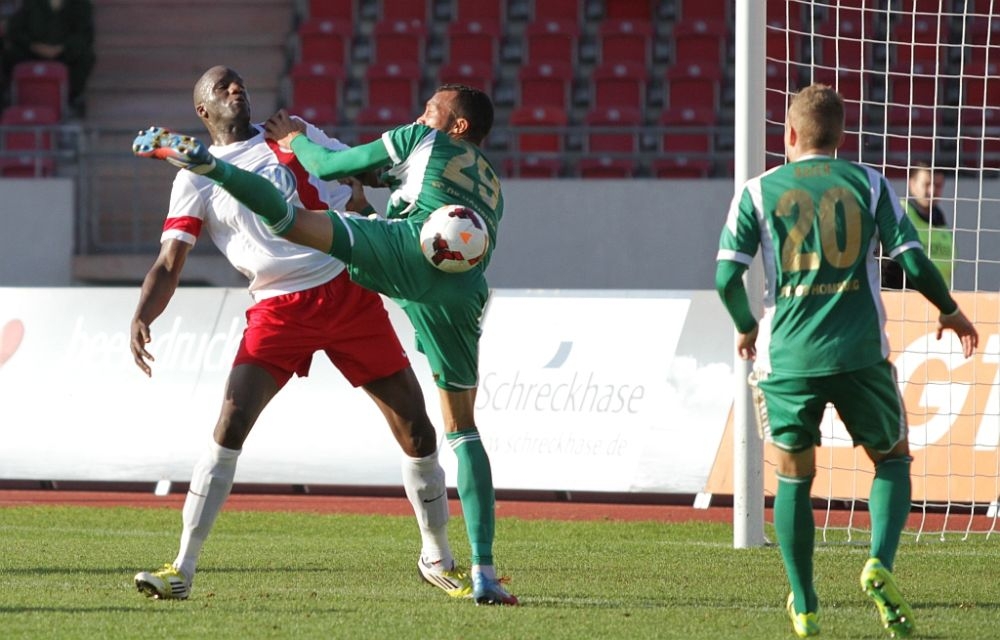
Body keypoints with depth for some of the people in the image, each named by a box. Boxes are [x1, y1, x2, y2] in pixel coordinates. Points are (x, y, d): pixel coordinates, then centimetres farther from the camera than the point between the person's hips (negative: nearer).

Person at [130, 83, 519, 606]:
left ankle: (208, 164, -40)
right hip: (467, 293, 5)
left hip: (410, 249, -5)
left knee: (293, 221, -16)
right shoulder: (491, 188, 37)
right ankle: (483, 570, 5)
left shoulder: (423, 141, 22)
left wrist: (294, 139, 40)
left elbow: (331, 166, 22)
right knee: (463, 429, 12)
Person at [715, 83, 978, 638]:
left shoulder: (759, 191, 4)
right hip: (860, 355, 0)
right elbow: (913, 262, -2)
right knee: (892, 459, 18)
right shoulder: (869, 185, 5)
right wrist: (950, 311, 17)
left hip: (786, 358, 0)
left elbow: (727, 278, -3)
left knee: (794, 477, 16)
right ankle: (880, 564, -7)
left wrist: (747, 329, 17)